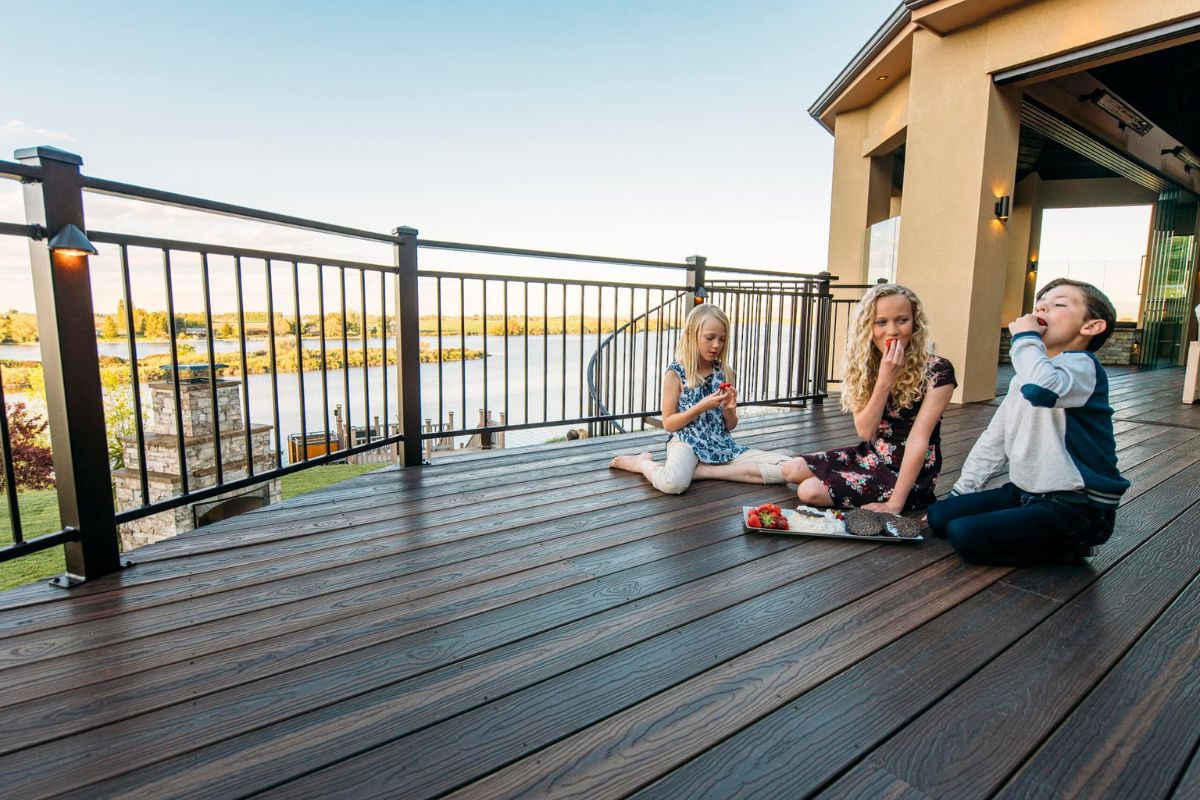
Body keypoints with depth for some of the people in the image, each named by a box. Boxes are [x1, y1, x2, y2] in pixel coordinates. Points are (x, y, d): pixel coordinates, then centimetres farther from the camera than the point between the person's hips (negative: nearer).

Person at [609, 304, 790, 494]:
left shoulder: (725, 373, 9)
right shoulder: (675, 372, -4)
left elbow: (730, 426, 14)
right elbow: (668, 423, -5)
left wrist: (729, 409, -8)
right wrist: (702, 407, -17)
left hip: (721, 445, 6)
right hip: (686, 442, -6)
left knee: (786, 467, -14)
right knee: (673, 483, -40)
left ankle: (701, 471, -13)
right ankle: (642, 462, -3)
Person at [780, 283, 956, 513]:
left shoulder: (937, 371, -19)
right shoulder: (864, 365, -3)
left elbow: (918, 440, -22)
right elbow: (865, 432, -11)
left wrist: (894, 505, -24)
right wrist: (885, 381, -25)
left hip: (909, 472, -5)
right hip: (871, 456, 6)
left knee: (810, 491, -19)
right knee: (791, 470, -5)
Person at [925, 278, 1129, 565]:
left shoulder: (1081, 365, -14)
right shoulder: (1026, 375, 12)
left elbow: (1043, 387, -41)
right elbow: (994, 439, 14)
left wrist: (1026, 337, -22)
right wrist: (959, 494, 11)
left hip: (1077, 506, -8)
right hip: (1024, 492, 8)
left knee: (964, 534, -23)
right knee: (939, 515, -1)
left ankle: (1068, 545, 0)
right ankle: (1051, 538, 10)